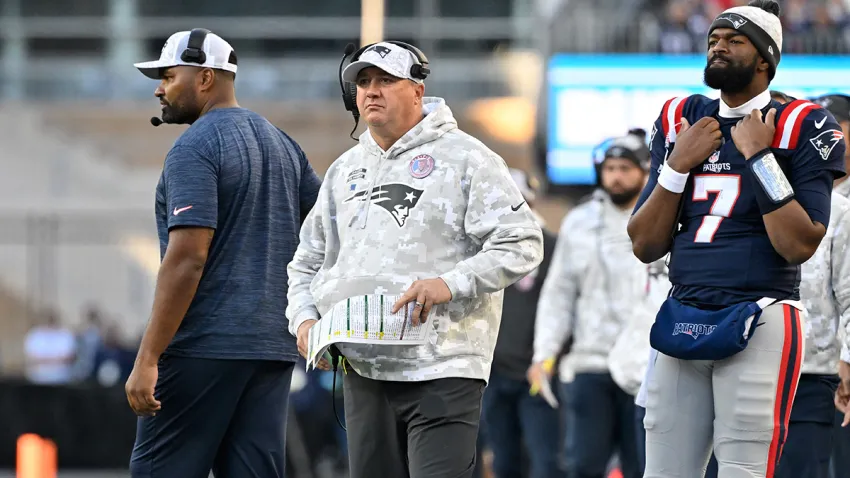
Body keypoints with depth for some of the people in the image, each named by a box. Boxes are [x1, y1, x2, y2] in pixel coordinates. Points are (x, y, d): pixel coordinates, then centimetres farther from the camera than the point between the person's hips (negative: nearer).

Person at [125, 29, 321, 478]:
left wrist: (146, 360, -19)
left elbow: (187, 258, -18)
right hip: (274, 348, 8)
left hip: (205, 347, -8)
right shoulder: (281, 143, 17)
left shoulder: (195, 147, -9)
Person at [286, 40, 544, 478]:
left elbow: (522, 244, -9)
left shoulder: (464, 158, -2)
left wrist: (452, 284, -21)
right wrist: (304, 318, 6)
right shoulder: (344, 170, 18)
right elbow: (308, 262, 26)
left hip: (442, 372, -6)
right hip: (362, 372, 6)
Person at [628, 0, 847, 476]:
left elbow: (800, 245, -13)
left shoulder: (799, 129, -3)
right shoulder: (681, 122, 12)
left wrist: (758, 157, -13)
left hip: (759, 324, -5)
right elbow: (646, 246, 10)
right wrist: (678, 165, -2)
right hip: (682, 323, 5)